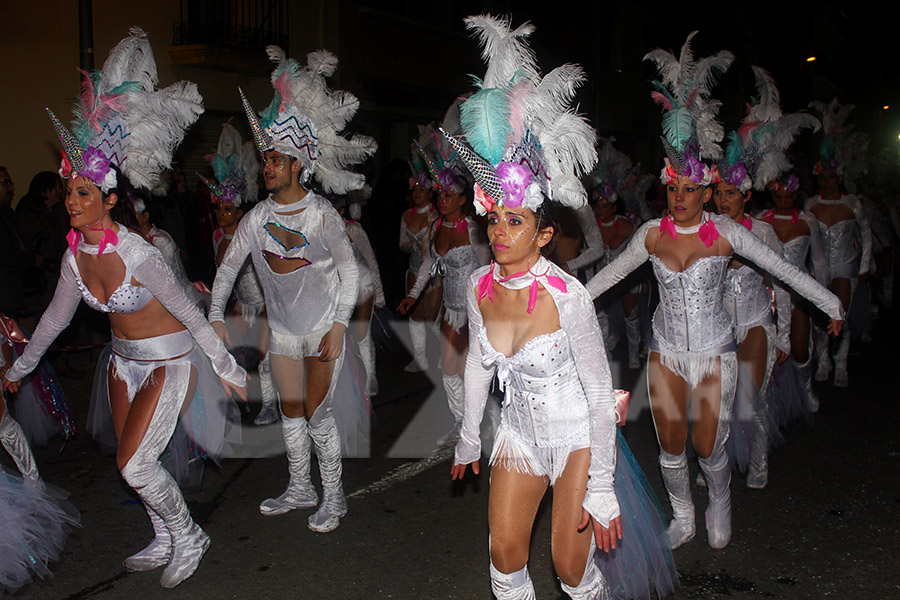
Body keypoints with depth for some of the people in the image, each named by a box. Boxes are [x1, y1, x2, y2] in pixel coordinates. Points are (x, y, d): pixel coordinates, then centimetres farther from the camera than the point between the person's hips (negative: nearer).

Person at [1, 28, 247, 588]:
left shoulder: (138, 253, -25)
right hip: (124, 359, 7)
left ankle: (189, 536, 14)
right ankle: (166, 542, 33)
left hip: (169, 360, -7)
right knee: (132, 461, 13)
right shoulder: (76, 255, -4)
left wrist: (227, 367, -15)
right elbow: (57, 315, 11)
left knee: (133, 463, -9)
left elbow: (188, 312, -20)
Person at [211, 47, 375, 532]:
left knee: (318, 412, -1)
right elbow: (229, 265, 6)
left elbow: (348, 269, -8)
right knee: (291, 409, 13)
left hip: (323, 328, -4)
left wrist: (339, 325, -13)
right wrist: (216, 314, 0)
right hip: (281, 329, 4)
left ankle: (333, 497, 15)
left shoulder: (322, 214, -13)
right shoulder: (257, 217, -2)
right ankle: (300, 489, 30)